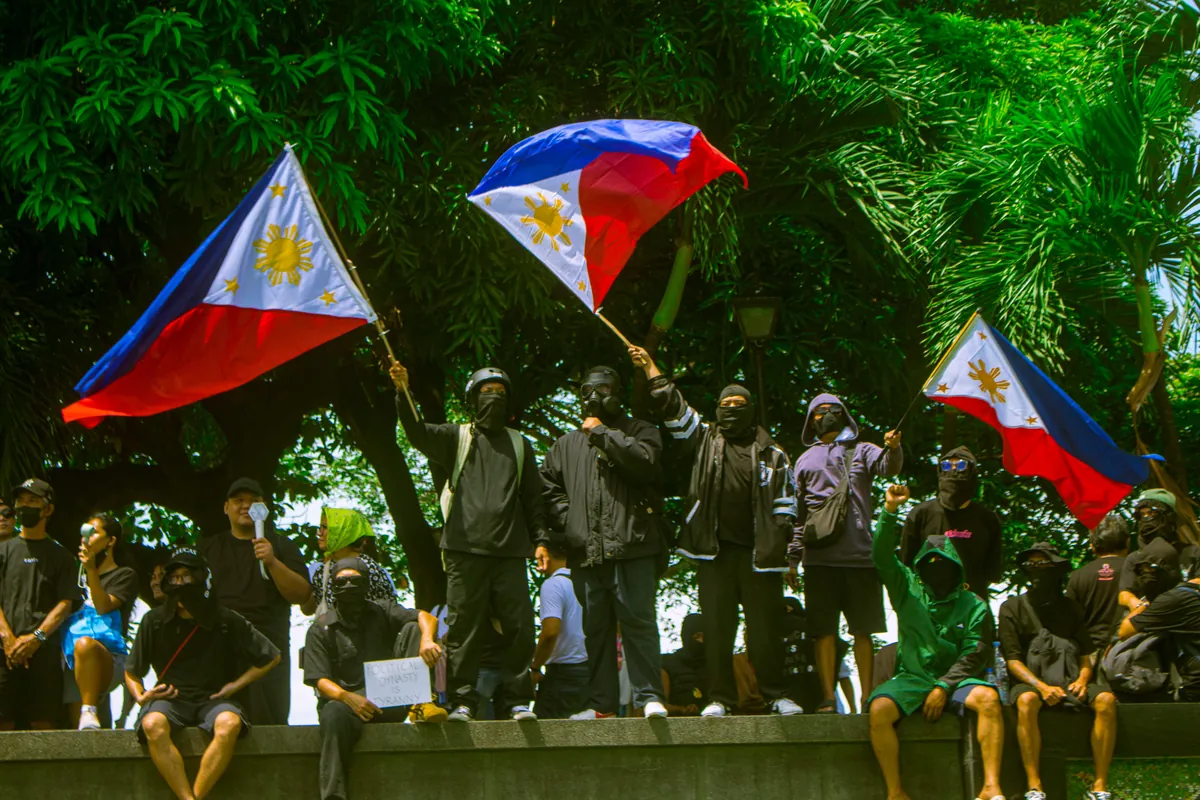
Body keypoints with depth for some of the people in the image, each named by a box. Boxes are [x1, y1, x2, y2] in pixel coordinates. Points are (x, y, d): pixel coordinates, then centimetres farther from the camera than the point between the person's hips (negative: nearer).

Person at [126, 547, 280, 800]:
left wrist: (236, 685, 2)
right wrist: (140, 696, -6)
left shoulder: (227, 622, 0)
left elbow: (271, 657, 9)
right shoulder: (155, 621, 4)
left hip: (214, 699, -1)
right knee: (153, 724, -36)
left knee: (229, 723, -37)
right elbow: (131, 671, 14)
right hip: (170, 699, 1)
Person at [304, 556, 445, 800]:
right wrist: (348, 697, -24)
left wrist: (427, 639, -26)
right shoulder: (321, 629, 9)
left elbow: (427, 617, -1)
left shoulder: (382, 612, 16)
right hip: (348, 700, -2)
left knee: (412, 628, -8)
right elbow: (319, 680, -2)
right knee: (333, 715, -40)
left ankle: (421, 704, -25)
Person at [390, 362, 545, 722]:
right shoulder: (458, 438, 13)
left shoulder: (520, 445, 20)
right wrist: (402, 393, -19)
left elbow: (533, 498, 20)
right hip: (465, 550, -2)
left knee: (519, 626, -4)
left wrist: (540, 539, 9)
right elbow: (419, 434, -5)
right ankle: (463, 702, 0)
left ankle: (517, 701, 3)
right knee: (463, 626, -3)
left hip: (510, 551, 2)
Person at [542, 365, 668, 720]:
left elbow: (645, 462, -12)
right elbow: (549, 487, 20)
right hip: (587, 553, 5)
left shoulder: (640, 431, 9)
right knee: (596, 629, 6)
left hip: (631, 547, -4)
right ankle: (601, 703, 9)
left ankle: (649, 697, -8)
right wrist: (567, 526, 5)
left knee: (638, 621, -10)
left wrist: (603, 433, -6)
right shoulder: (567, 444, 22)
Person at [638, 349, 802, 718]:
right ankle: (719, 698, 4)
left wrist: (780, 545, 0)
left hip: (757, 553, -1)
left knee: (764, 627, 0)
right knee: (716, 627, -1)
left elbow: (785, 503, 10)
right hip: (715, 552, 1)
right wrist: (650, 367, 2)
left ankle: (777, 695, 8)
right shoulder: (704, 441, 14)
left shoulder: (771, 454, 11)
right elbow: (674, 410, 7)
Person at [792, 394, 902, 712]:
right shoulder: (805, 461, 18)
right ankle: (828, 697, 0)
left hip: (860, 554, -1)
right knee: (824, 630, -2)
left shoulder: (861, 451, 12)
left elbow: (888, 465, -10)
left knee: (863, 630, 1)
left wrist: (893, 449, -33)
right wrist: (792, 558, 11)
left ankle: (867, 696, 4)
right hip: (820, 558, 1)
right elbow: (797, 515, 18)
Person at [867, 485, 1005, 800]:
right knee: (879, 709, -30)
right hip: (911, 678, 1)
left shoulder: (973, 606, 7)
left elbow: (975, 654, -1)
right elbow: (882, 557, 0)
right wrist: (890, 511, -13)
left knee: (988, 697, -31)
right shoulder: (908, 591, 11)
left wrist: (943, 686, -13)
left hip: (955, 680, 0)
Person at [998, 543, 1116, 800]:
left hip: (1069, 681, 3)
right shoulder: (1013, 608, 6)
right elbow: (1013, 660, -2)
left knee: (1106, 700, -27)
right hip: (1029, 680, -3)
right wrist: (1042, 686, -18)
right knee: (1027, 701, -38)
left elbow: (1085, 657, 14)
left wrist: (1082, 680, -9)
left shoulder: (1070, 608, 17)